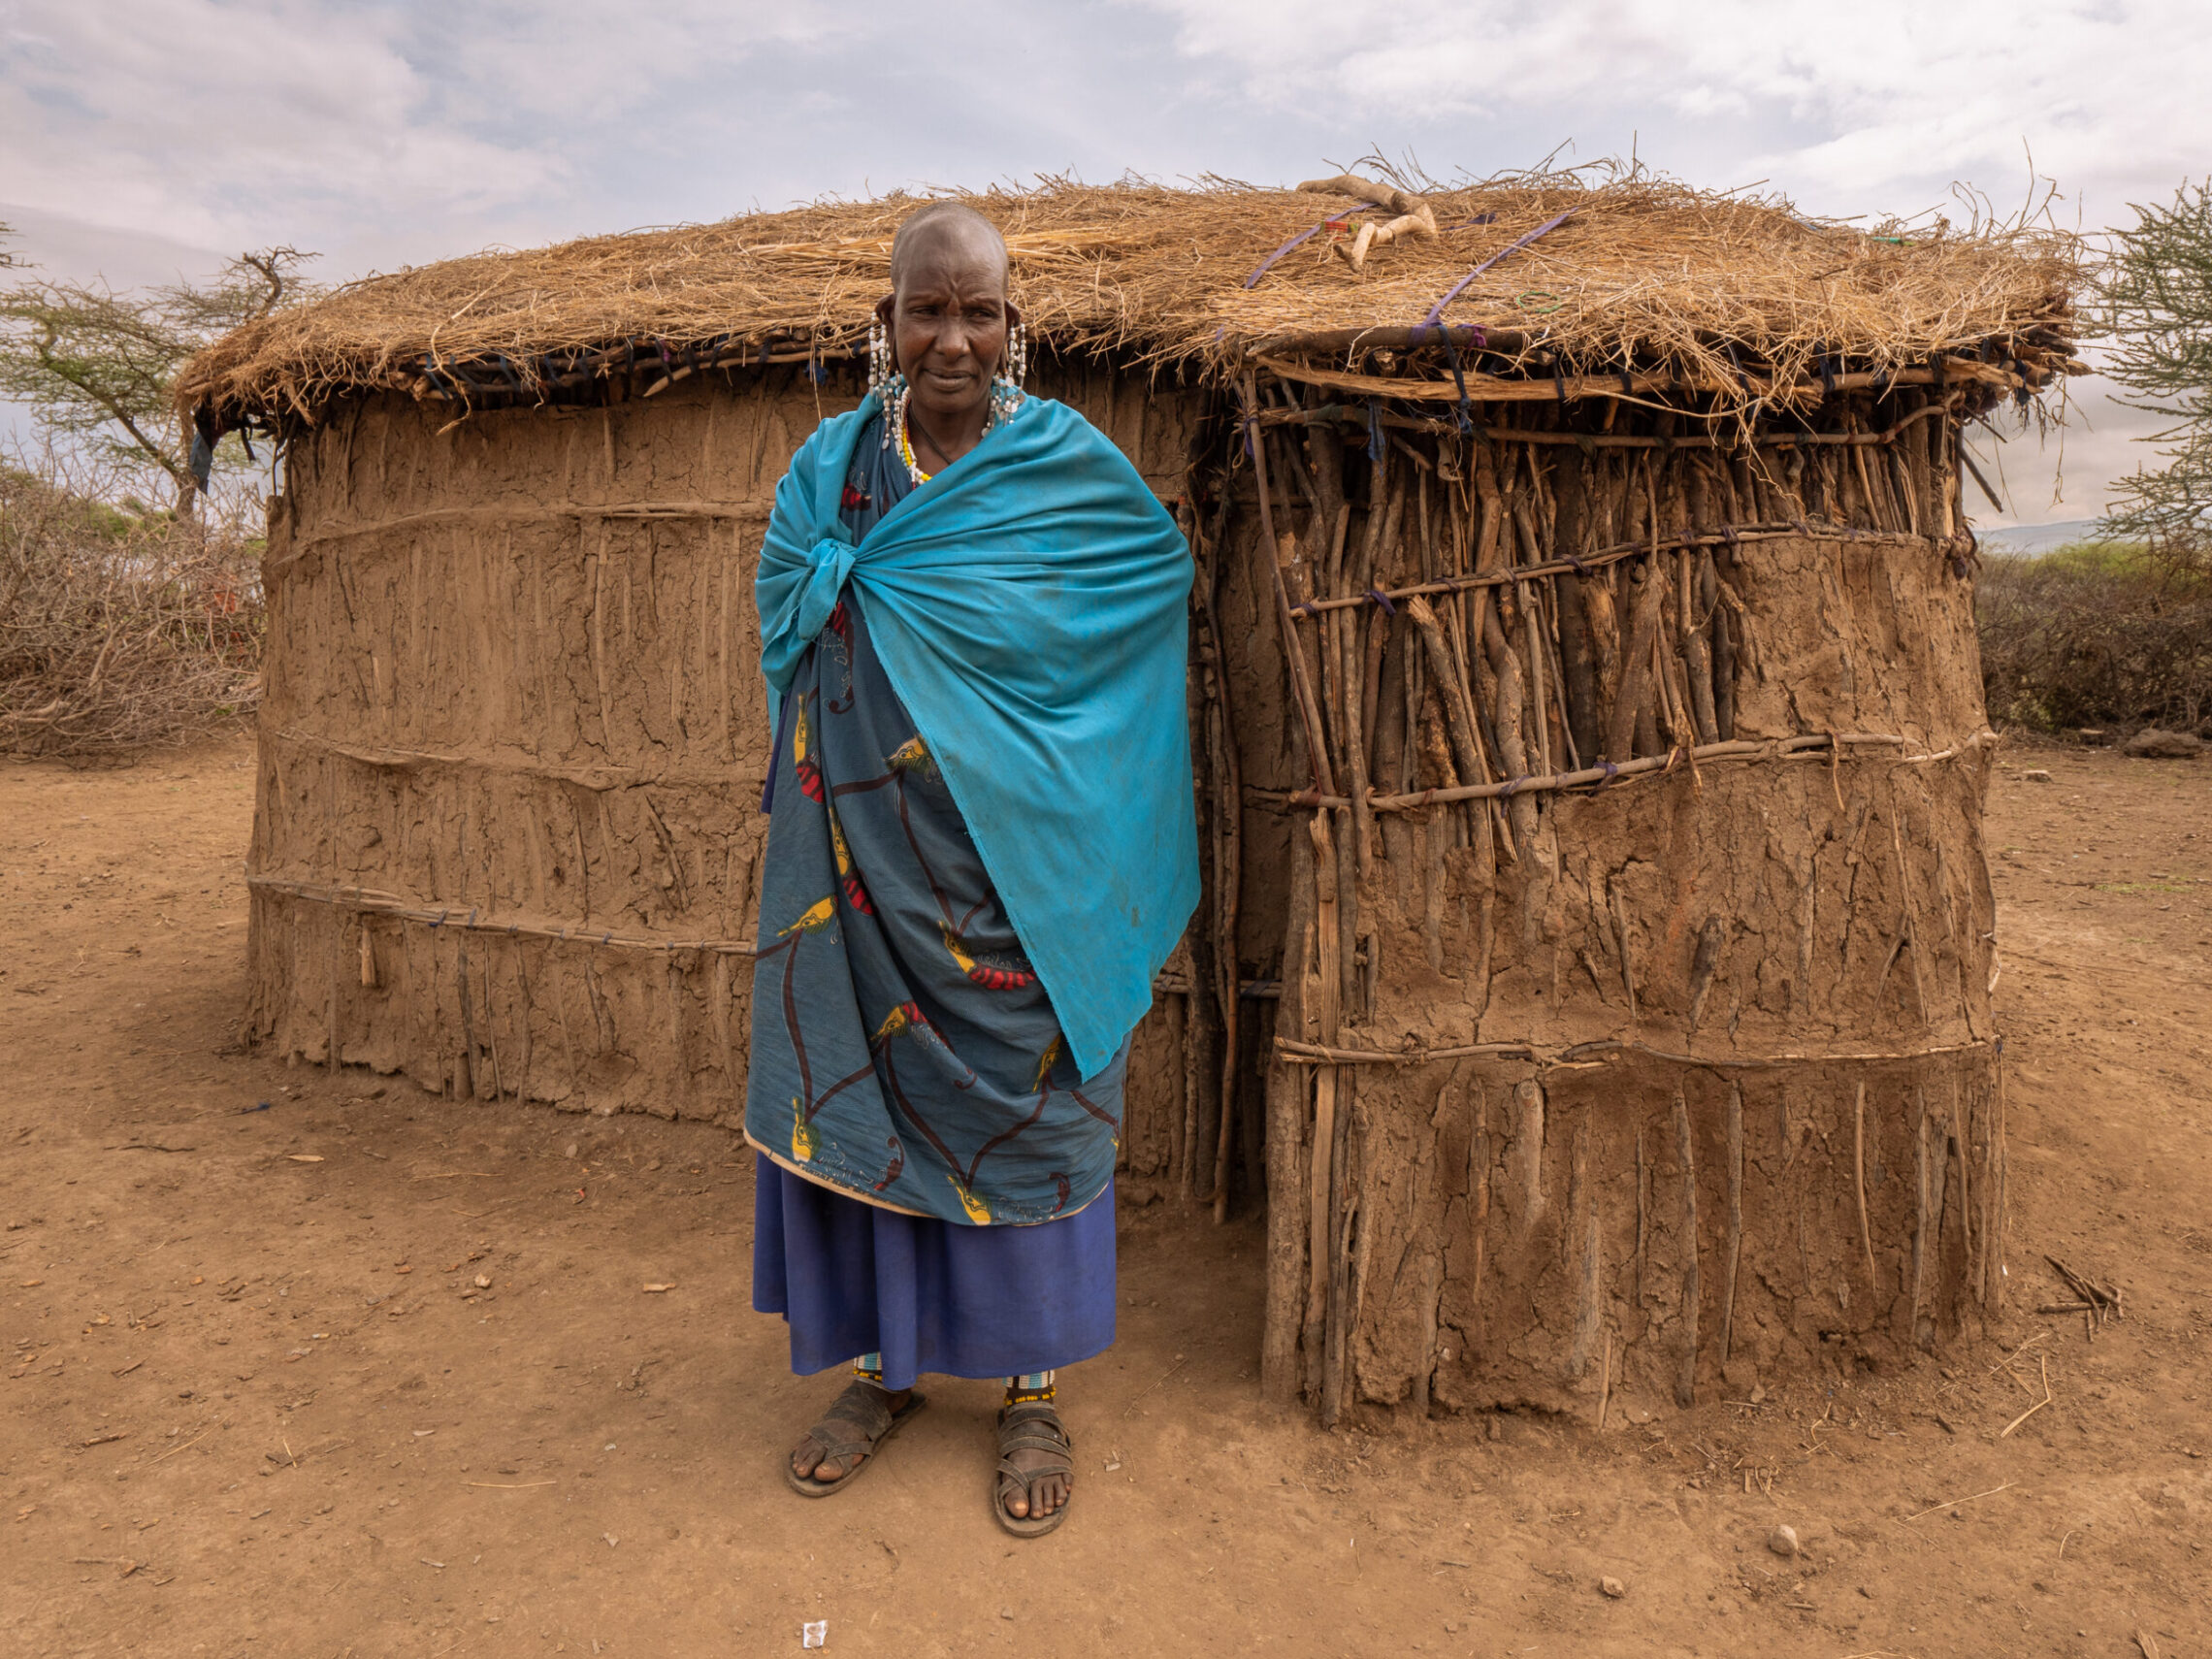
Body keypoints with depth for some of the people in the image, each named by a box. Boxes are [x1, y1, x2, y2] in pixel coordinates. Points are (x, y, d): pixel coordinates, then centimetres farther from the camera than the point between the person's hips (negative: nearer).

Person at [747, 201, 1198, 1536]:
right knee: (857, 1075, 9)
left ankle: (1037, 1385, 23)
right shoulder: (831, 464, 7)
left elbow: (1169, 579, 4)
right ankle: (886, 1363, 29)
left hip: (1014, 855, -3)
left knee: (1019, 1090, 4)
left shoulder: (1072, 463, -2)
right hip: (860, 842, 3)